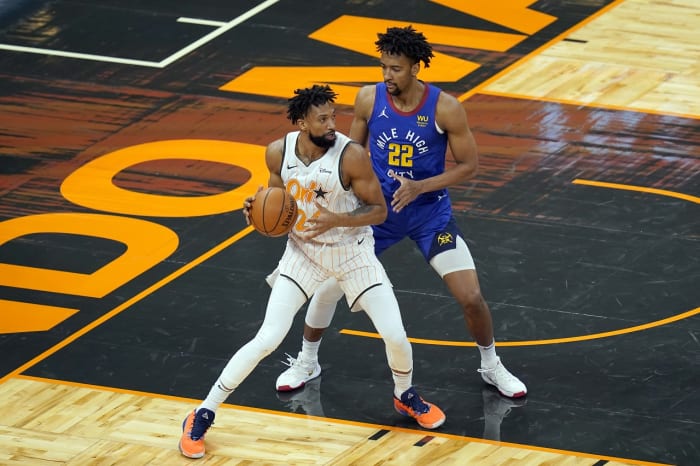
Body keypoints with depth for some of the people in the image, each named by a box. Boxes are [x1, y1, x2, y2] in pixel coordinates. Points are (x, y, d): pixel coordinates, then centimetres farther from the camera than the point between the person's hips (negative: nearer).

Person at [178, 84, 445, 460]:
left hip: (353, 254, -1)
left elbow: (378, 210, -16)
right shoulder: (278, 152, -14)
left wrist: (337, 220, -32)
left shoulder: (351, 155, -24)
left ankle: (405, 396, 27)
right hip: (303, 251, 1)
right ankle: (202, 416, 2)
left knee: (395, 335, -8)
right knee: (266, 340, -10)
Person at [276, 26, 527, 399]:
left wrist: (420, 187, -25)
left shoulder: (445, 109, -20)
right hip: (377, 208, 2)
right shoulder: (369, 98, -13)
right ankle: (306, 362, 25)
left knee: (471, 296, -8)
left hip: (429, 212, -2)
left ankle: (492, 367, 19)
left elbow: (468, 165, -12)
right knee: (328, 286, 0)